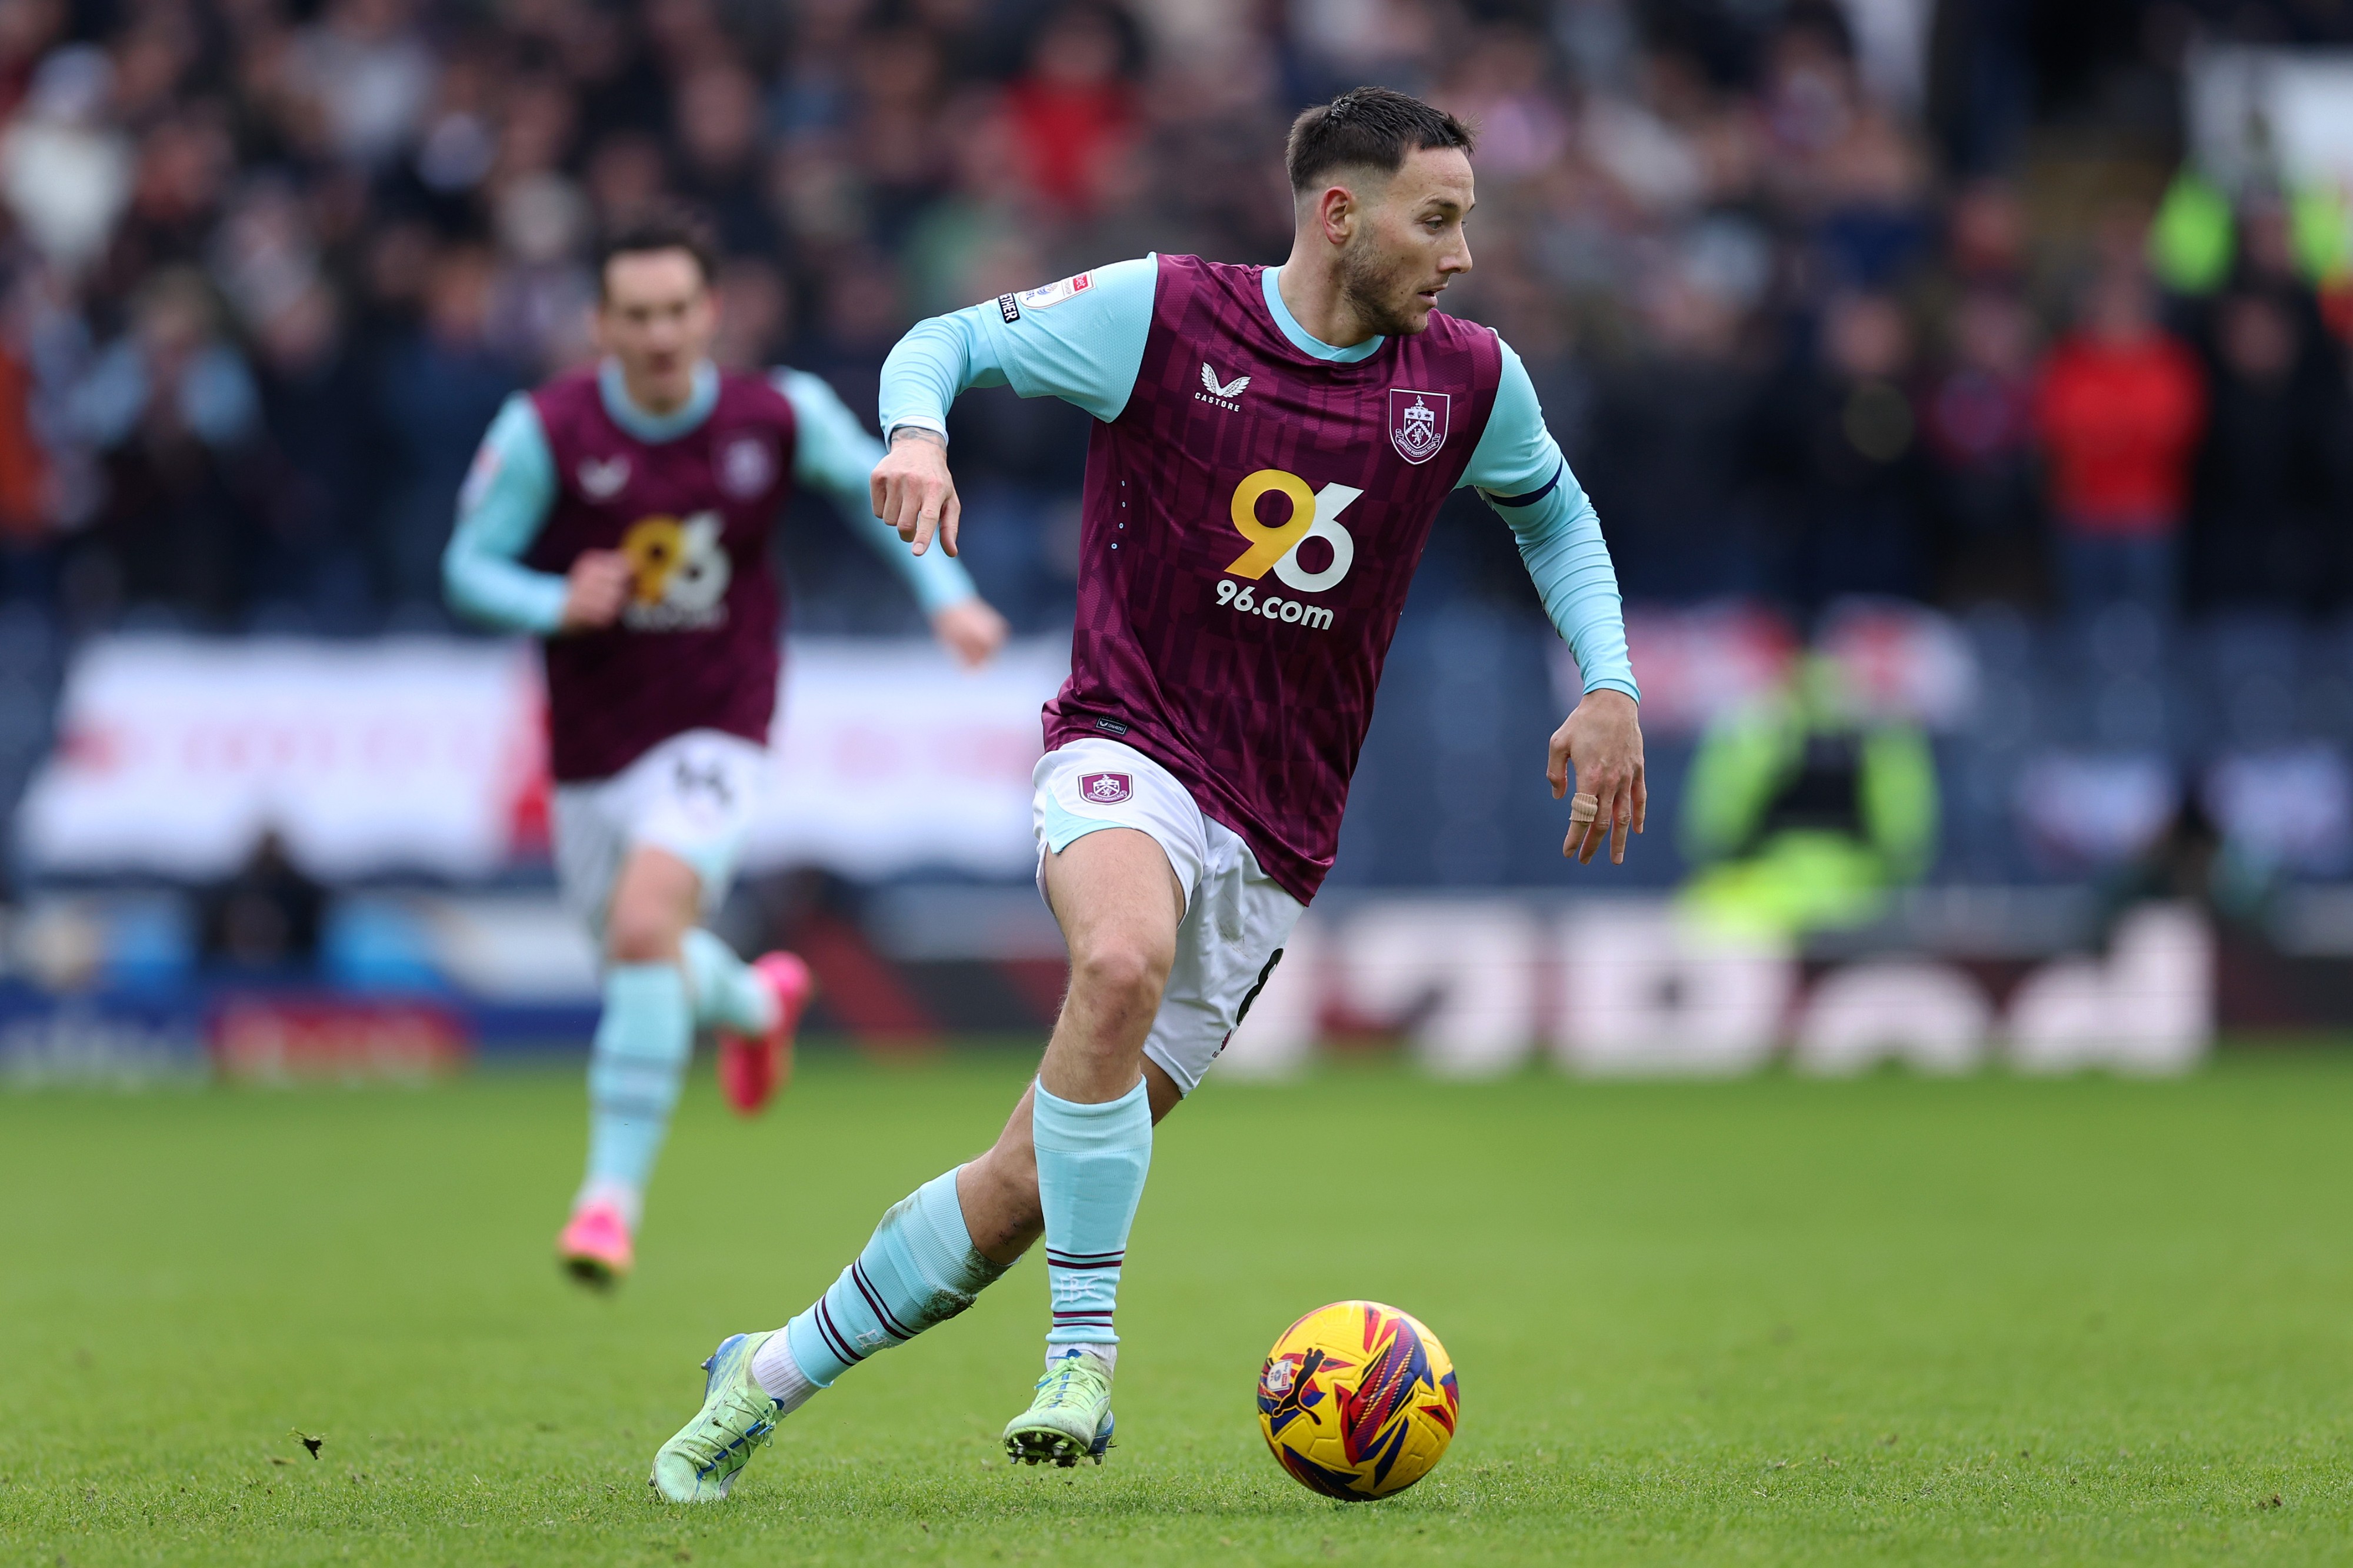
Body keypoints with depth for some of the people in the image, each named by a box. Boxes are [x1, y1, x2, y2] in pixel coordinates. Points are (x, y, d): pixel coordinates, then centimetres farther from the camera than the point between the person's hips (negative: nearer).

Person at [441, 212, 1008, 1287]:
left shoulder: (781, 416, -11)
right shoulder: (545, 430, -14)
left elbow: (877, 483, 8)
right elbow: (469, 566, -8)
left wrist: (947, 595, -2)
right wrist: (559, 605, -27)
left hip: (715, 732, -3)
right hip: (593, 746, 3)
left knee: (644, 924, -26)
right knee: (642, 957, 18)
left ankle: (613, 1192, -19)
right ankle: (756, 1002, 56)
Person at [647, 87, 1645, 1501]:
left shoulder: (1471, 380, 3)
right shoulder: (1160, 313, -6)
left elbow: (1553, 507, 24)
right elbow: (947, 341, 5)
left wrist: (1612, 687, 12)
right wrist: (918, 432, -18)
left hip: (1274, 838, 3)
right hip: (1128, 752, -3)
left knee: (1027, 1187, 0)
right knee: (1123, 959, -39)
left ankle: (771, 1376, 20)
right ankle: (1085, 1355, -29)